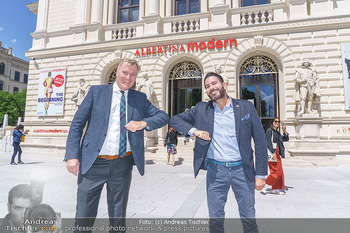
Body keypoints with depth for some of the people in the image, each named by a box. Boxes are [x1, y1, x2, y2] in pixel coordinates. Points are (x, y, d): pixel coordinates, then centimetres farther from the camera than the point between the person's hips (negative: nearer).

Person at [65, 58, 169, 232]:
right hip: (94, 163, -1)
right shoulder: (96, 91, 3)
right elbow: (77, 124, 0)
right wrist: (72, 155, -9)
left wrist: (144, 123, -13)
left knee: (118, 219, 16)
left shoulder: (140, 98, 8)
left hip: (122, 165, 2)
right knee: (83, 218, 8)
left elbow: (163, 116, 5)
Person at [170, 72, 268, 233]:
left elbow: (260, 141, 1)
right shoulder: (201, 109, 4)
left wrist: (261, 174, -2)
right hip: (215, 171, 1)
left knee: (249, 218, 12)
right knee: (215, 219, 12)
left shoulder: (246, 107, 0)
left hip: (242, 170, 0)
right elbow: (175, 120, 7)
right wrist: (194, 130, -11)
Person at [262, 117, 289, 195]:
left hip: (277, 153, 9)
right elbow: (269, 143, -15)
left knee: (280, 172, 8)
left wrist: (285, 131, 8)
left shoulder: (277, 132, 18)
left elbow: (286, 139, 23)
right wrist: (273, 153, -22)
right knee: (276, 172, -10)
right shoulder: (269, 131, -7)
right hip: (272, 153, -9)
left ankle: (276, 189, 16)